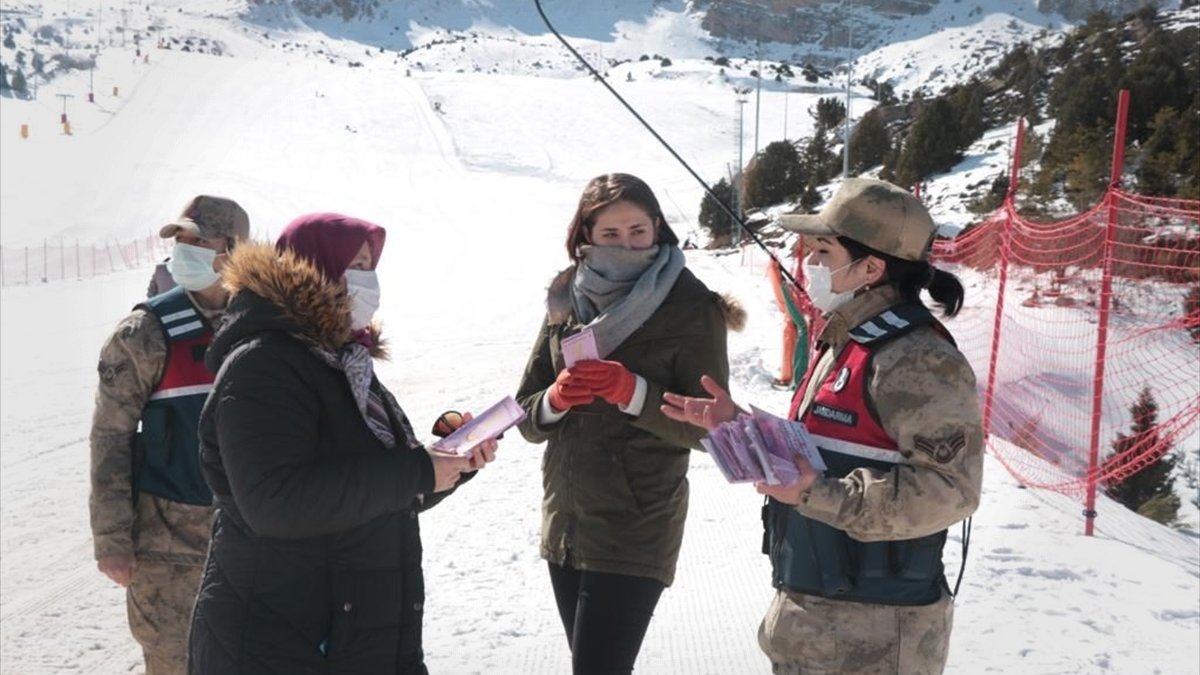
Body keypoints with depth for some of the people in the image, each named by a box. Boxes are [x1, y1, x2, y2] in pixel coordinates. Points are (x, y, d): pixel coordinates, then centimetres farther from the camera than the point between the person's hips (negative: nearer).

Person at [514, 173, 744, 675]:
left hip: (636, 531, -6)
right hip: (564, 521, 6)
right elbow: (527, 417, 6)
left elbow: (708, 427, -11)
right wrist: (555, 399, -17)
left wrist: (632, 392, -25)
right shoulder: (567, 302, 5)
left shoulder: (692, 308, -9)